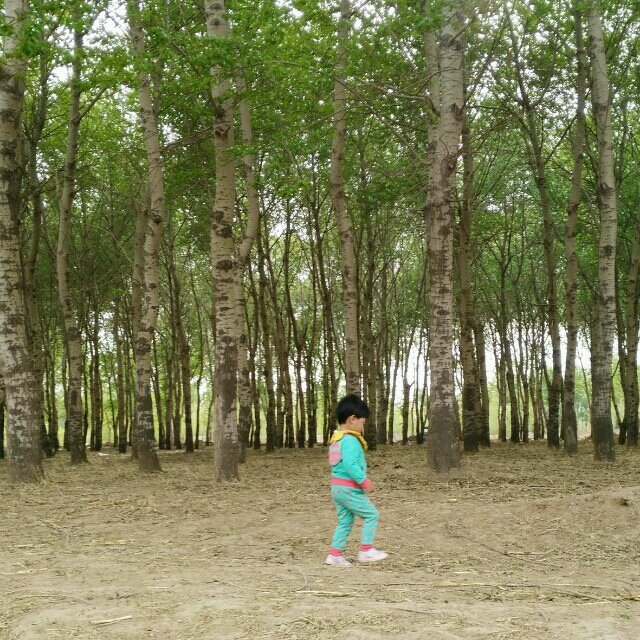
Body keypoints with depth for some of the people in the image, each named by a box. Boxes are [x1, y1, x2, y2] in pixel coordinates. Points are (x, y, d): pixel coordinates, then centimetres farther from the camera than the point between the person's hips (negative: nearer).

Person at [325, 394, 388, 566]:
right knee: (371, 515, 2)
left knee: (345, 521, 16)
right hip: (349, 489, -10)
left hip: (337, 487, 10)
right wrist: (364, 480, -22)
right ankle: (366, 550, 5)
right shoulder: (350, 440, -20)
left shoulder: (336, 438, 13)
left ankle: (335, 554, 16)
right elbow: (350, 464, -29)